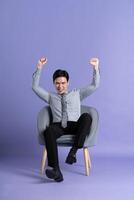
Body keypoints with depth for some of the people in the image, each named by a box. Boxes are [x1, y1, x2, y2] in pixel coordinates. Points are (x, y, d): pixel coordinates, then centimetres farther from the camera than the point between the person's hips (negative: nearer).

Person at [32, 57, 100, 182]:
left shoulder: (77, 94, 25)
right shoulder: (50, 97, 25)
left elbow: (95, 85, 16)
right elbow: (35, 87, 13)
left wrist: (96, 68, 2)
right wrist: (39, 68, 4)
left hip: (75, 126, 0)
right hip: (58, 126, 0)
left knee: (86, 116, -33)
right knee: (48, 131, -37)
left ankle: (73, 151, -36)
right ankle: (55, 169, -45)